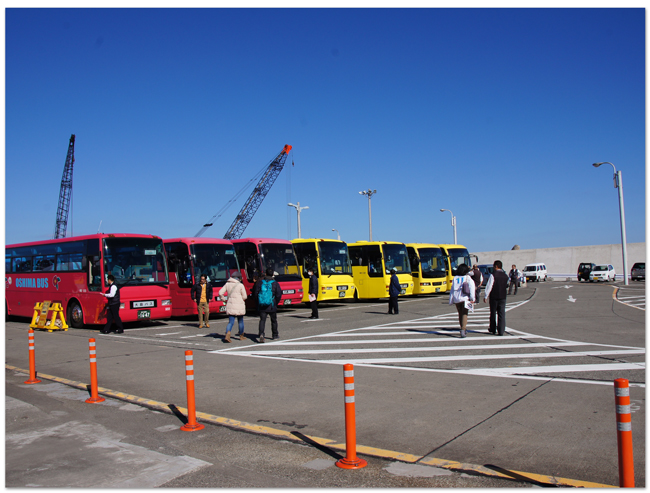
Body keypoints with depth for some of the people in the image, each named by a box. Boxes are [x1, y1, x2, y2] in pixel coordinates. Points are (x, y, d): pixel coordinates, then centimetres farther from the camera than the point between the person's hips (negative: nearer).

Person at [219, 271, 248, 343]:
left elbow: (220, 293, -1)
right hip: (239, 306, -3)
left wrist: (224, 300, 12)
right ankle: (241, 336, 28)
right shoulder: (240, 285, -8)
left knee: (231, 322, 4)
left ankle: (227, 335, -18)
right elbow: (244, 296, -5)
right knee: (240, 321, 16)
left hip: (230, 306, 3)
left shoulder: (227, 284, 3)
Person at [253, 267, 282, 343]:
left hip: (262, 306, 1)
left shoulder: (260, 282, 0)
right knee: (274, 321, 15)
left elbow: (255, 293, 3)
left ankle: (261, 334, -22)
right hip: (272, 306, -1)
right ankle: (275, 335, 26)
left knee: (262, 320, -1)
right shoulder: (275, 283, -5)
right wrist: (275, 303, 8)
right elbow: (279, 294, -7)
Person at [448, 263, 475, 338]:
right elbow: (472, 288, -10)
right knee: (464, 314, -3)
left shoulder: (455, 278, 7)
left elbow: (452, 289, 7)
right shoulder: (468, 278, -1)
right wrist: (472, 298, -11)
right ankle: (463, 330, -18)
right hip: (465, 299, -3)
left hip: (456, 299, 3)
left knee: (460, 314, 17)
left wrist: (451, 300, 10)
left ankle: (463, 329, 29)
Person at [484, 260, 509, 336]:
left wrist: (485, 296, -8)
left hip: (494, 296, -3)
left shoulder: (493, 275, -10)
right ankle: (501, 331, -1)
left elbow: (489, 286, -12)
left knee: (493, 313, 10)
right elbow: (507, 286, 16)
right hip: (503, 297, 3)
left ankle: (493, 330, 20)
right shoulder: (505, 276, 5)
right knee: (501, 314, 3)